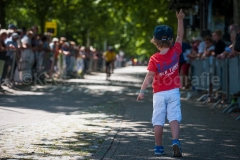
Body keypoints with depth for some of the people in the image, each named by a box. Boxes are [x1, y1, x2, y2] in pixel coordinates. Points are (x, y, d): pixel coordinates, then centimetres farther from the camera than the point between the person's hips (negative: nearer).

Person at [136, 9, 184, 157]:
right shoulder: (175, 51, -4)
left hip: (159, 93, -1)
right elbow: (180, 36, 9)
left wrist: (142, 91, -15)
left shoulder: (154, 59, -10)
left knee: (158, 121, 6)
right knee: (174, 118, -3)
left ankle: (159, 147, 12)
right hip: (173, 91, 1)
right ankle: (175, 142, -23)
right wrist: (180, 19, 15)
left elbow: (150, 76, -16)